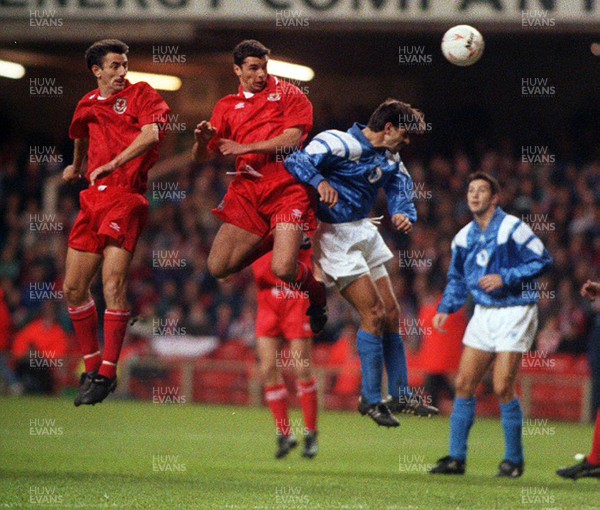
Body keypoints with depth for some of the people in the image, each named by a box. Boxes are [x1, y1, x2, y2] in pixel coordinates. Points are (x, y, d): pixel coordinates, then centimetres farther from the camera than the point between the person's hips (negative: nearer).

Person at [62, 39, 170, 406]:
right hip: (94, 197, 7)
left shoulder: (141, 95, 0)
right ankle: (92, 366, 18)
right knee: (74, 288, 5)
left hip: (126, 195, -7)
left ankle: (108, 372, -13)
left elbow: (151, 133, -19)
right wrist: (77, 167, 54)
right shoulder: (87, 106, 18)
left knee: (114, 282, -18)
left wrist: (112, 165, -23)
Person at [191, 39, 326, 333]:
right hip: (246, 190, 5)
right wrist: (202, 140, -8)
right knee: (218, 267, -4)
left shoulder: (288, 94, 7)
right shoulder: (227, 107, 18)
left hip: (287, 189, -5)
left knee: (283, 270, -20)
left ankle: (317, 296, 15)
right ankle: (275, 241, 20)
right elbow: (200, 158, 16)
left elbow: (292, 138, -8)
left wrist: (246, 147, -13)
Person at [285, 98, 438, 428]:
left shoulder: (390, 160, 9)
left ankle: (400, 395, 17)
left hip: (364, 232, 9)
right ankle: (370, 399, -3)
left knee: (391, 313, 8)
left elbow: (401, 190, 3)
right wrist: (320, 182, -43)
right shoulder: (341, 143, -17)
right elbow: (296, 162, -24)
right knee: (374, 314, -12)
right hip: (334, 236, -9)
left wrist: (403, 216, -21)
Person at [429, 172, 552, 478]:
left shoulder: (512, 228, -12)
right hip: (483, 313, 6)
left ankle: (514, 460, 3)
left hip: (515, 312, -6)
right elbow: (457, 277, 22)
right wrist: (445, 309, 9)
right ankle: (456, 458, 8)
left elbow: (542, 261, -13)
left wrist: (505, 278, -19)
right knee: (464, 384, 1)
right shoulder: (464, 237, 9)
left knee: (502, 388, -11)